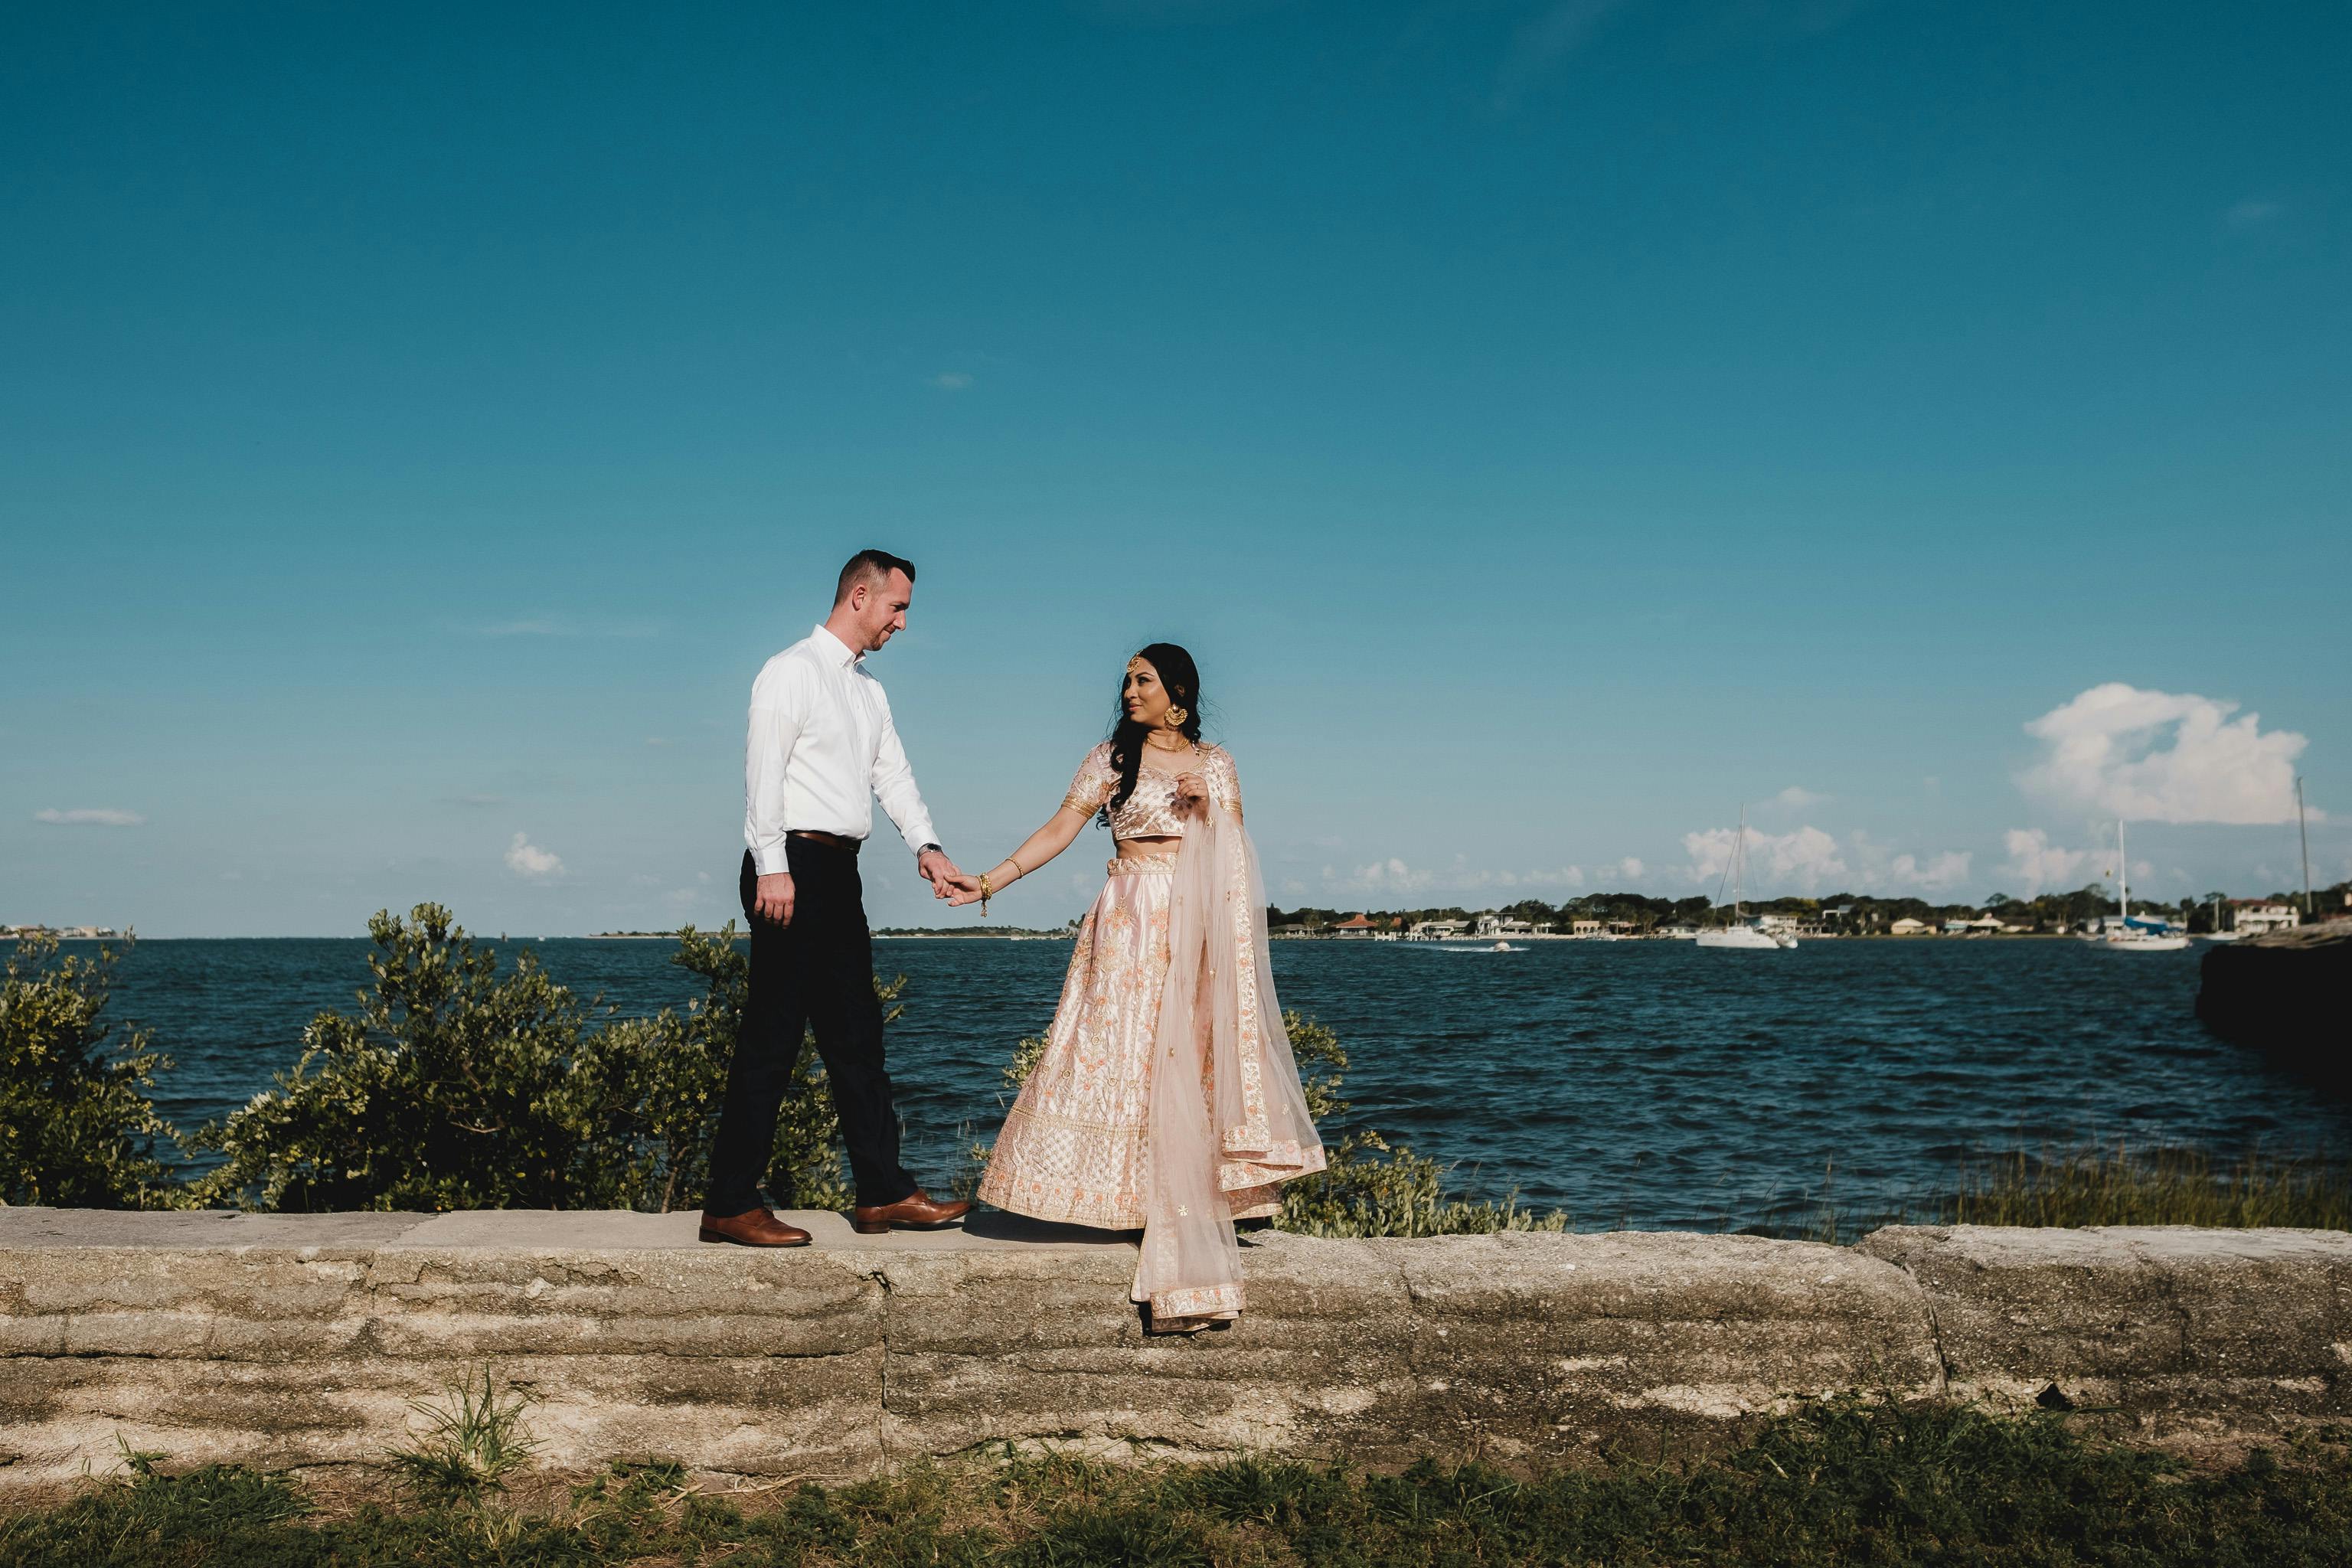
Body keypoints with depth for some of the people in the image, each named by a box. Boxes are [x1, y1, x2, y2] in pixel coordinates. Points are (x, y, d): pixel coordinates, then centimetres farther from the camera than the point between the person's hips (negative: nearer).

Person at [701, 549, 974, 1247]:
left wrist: (925, 844, 0)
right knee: (772, 1036, -7)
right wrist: (771, 867, -21)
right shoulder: (793, 670, -6)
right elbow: (764, 771, -14)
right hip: (793, 865, -9)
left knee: (856, 1034, 11)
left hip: (840, 873, 9)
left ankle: (884, 1194, 17)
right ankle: (730, 1205, -1)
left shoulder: (869, 689, 20)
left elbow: (893, 772, 15)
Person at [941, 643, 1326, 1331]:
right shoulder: (1110, 758, 6)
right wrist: (987, 882, -7)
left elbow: (1236, 853, 9)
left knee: (1187, 1067, -1)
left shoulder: (1214, 763, 10)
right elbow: (1059, 830, 1)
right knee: (1119, 1053, -7)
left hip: (1194, 931, 1)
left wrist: (1206, 807, -9)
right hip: (1129, 930, -1)